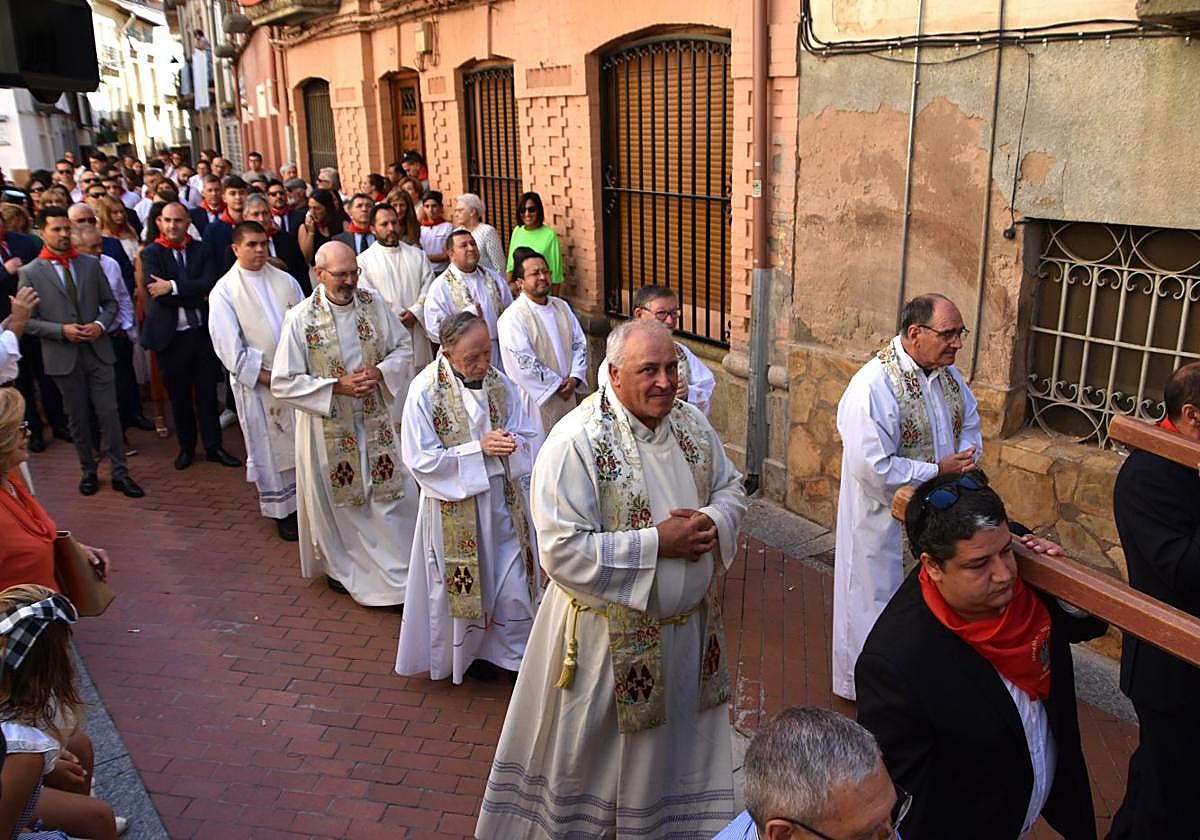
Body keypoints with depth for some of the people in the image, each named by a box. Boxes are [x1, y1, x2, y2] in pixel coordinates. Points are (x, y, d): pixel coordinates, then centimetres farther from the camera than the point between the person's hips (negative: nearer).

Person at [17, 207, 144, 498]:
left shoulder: (91, 264, 4)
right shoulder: (30, 273, -3)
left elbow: (110, 303, 9)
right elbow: (27, 320, -3)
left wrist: (100, 324, -10)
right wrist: (61, 330, -16)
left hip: (98, 351, 1)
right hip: (63, 357, -1)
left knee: (108, 413, 1)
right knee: (78, 418, 11)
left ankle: (120, 473, 11)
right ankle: (88, 472, 26)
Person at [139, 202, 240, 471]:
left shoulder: (201, 250, 5)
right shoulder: (151, 253, -1)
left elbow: (210, 284, -10)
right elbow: (156, 290, -15)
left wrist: (174, 287, -19)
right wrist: (196, 295, -15)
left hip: (202, 331, 2)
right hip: (170, 335, -1)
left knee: (207, 391, 7)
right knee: (178, 394, 10)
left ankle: (213, 447, 17)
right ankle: (186, 447, 23)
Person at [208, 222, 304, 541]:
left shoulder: (285, 281, 6)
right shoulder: (224, 291, -5)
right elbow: (229, 347, -9)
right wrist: (266, 378, -12)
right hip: (256, 383, -3)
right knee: (270, 447, 6)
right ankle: (283, 510, 18)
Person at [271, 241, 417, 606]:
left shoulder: (374, 303, -4)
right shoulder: (300, 319, -14)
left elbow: (403, 349, 5)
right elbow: (283, 384, -13)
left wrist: (380, 373, -15)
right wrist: (337, 386, -22)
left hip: (377, 422, 3)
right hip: (329, 428, -3)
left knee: (393, 495, 5)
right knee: (338, 501, 14)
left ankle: (400, 574, 20)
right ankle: (339, 566, 38)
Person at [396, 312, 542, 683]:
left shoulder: (499, 382, -3)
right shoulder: (424, 391, -16)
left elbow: (528, 436, 3)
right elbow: (419, 459, -16)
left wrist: (511, 443, -21)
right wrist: (478, 448, -22)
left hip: (503, 499, 3)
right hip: (455, 505, -3)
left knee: (513, 586, 8)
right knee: (463, 584, 13)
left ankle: (515, 655, 28)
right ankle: (467, 653, 37)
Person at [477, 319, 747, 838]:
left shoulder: (691, 423, -2)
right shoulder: (575, 442, -22)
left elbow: (730, 487, 10)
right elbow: (562, 551, -26)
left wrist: (712, 521, -13)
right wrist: (657, 543, -26)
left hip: (691, 626, 6)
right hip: (613, 638, -6)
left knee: (680, 742, 24)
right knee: (600, 755, 15)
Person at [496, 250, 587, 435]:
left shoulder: (562, 307, 9)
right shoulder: (513, 317, -14)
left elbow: (579, 344, 10)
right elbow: (523, 362, -19)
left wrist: (575, 378, -6)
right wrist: (556, 385, -13)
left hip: (568, 397, 6)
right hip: (536, 399, -6)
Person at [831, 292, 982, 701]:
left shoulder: (947, 372, 0)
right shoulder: (874, 385, -27)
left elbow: (970, 425, 14)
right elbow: (871, 466, -30)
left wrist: (965, 459, -8)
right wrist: (937, 470, -23)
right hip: (884, 518, -8)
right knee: (878, 598, 10)